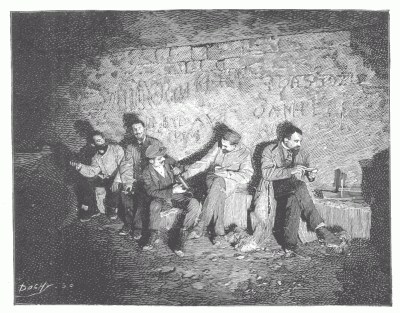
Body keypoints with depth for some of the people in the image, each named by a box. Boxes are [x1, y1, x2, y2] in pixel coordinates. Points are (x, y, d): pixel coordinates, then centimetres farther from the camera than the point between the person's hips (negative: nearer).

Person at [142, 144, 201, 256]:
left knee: (194, 204, -23)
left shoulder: (167, 166, 10)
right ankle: (154, 235, -19)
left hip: (176, 197, 5)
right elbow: (152, 192, -16)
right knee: (155, 205, -40)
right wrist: (172, 191, -24)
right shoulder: (147, 173, -5)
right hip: (161, 200, -4)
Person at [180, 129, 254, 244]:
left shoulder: (244, 154, -6)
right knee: (218, 196, -33)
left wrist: (226, 173, -25)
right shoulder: (218, 146, 4)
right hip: (213, 178, 3)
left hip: (230, 182, -3)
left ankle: (202, 226, -37)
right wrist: (189, 171, -9)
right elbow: (205, 161, 4)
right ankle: (219, 232, -27)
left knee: (217, 184, -38)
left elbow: (246, 176, -14)